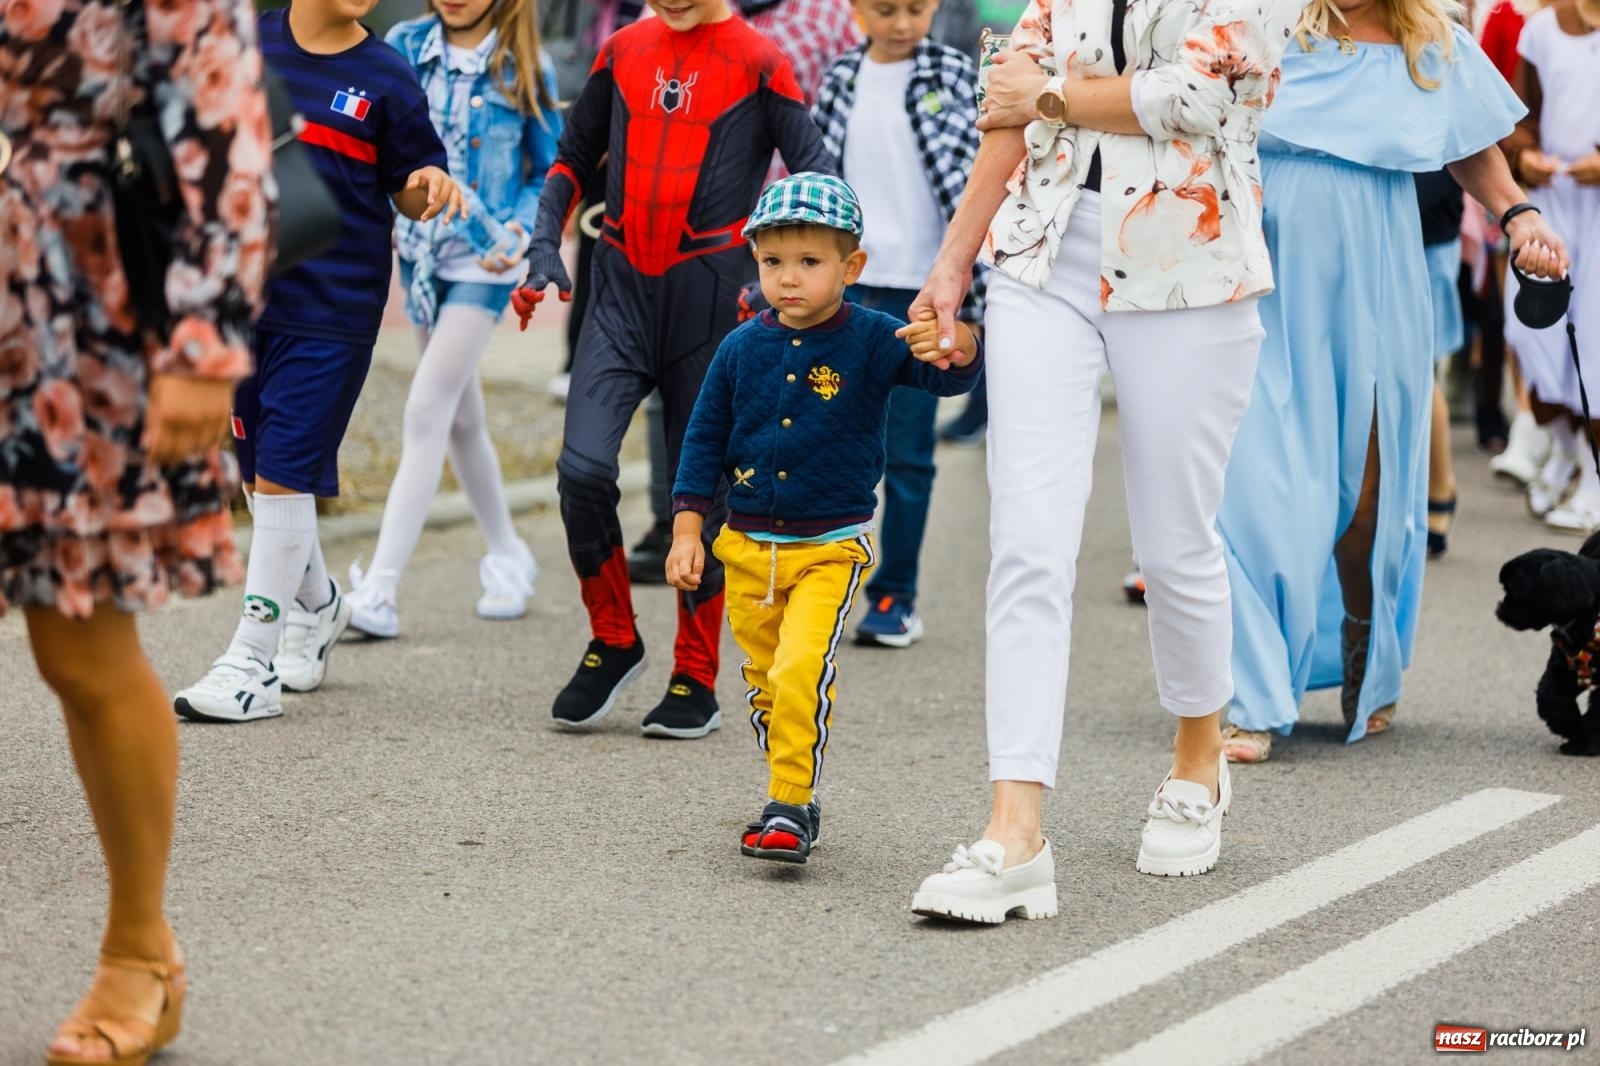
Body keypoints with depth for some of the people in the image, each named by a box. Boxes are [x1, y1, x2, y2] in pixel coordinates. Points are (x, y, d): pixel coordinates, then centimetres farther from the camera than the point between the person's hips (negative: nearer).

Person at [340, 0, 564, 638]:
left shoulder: (524, 67, -5)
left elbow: (550, 172, 2)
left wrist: (522, 231, -14)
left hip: (485, 259, -4)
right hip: (420, 250, 4)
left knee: (426, 411, -13)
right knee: (460, 417, 15)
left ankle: (378, 590, -15)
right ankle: (507, 556, 33)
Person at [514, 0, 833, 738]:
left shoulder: (758, 63, -3)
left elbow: (815, 180, -4)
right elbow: (573, 159, 20)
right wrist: (545, 252, 7)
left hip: (709, 297, -3)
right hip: (621, 288, 3)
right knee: (583, 468, -12)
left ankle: (696, 682, 15)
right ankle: (614, 643, 8)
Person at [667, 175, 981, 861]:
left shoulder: (872, 341, -9)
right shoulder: (742, 349, 0)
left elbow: (950, 378, -22)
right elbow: (705, 440, 7)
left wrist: (955, 349, -46)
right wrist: (687, 529, 2)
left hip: (830, 547, -4)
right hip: (747, 547, 4)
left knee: (802, 672, -21)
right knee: (766, 680, 14)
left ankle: (790, 804, -11)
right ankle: (792, 799, 30)